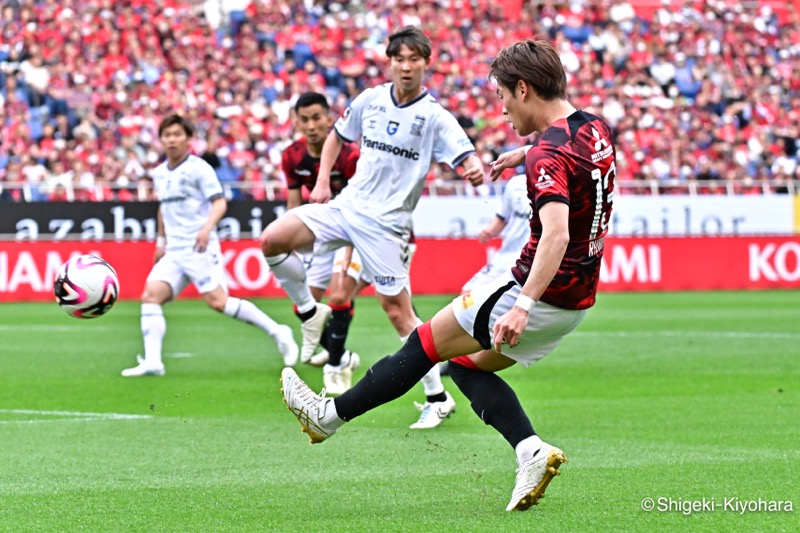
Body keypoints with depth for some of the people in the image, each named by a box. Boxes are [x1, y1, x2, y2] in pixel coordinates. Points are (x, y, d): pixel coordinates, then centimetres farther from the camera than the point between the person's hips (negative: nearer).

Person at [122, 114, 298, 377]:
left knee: (217, 301, -16)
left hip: (199, 247, -7)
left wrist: (207, 228, -28)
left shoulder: (198, 168, -5)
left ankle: (276, 332, -5)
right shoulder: (159, 173, 16)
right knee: (151, 295, -11)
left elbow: (219, 203, -12)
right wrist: (161, 240, 30)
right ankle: (152, 361, -16)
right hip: (173, 251, 7)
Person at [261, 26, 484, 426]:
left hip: (386, 221, -5)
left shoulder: (435, 117, -10)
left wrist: (475, 170, -45)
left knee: (397, 310, -6)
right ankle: (310, 313, 10)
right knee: (272, 240, -12)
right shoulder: (370, 100, 3)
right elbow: (337, 135, 20)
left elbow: (467, 158, -22)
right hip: (348, 204, 5)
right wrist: (323, 180, 10)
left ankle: (438, 398, 4)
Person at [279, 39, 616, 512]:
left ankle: (330, 415, 17)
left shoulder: (552, 155, -23)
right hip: (578, 300, 8)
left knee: (426, 343, 6)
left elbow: (556, 234, -38)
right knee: (467, 363, 18)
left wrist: (523, 306, -45)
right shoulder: (597, 128, 4)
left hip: (540, 294, -8)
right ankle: (531, 450, 0)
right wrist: (525, 155, 33)